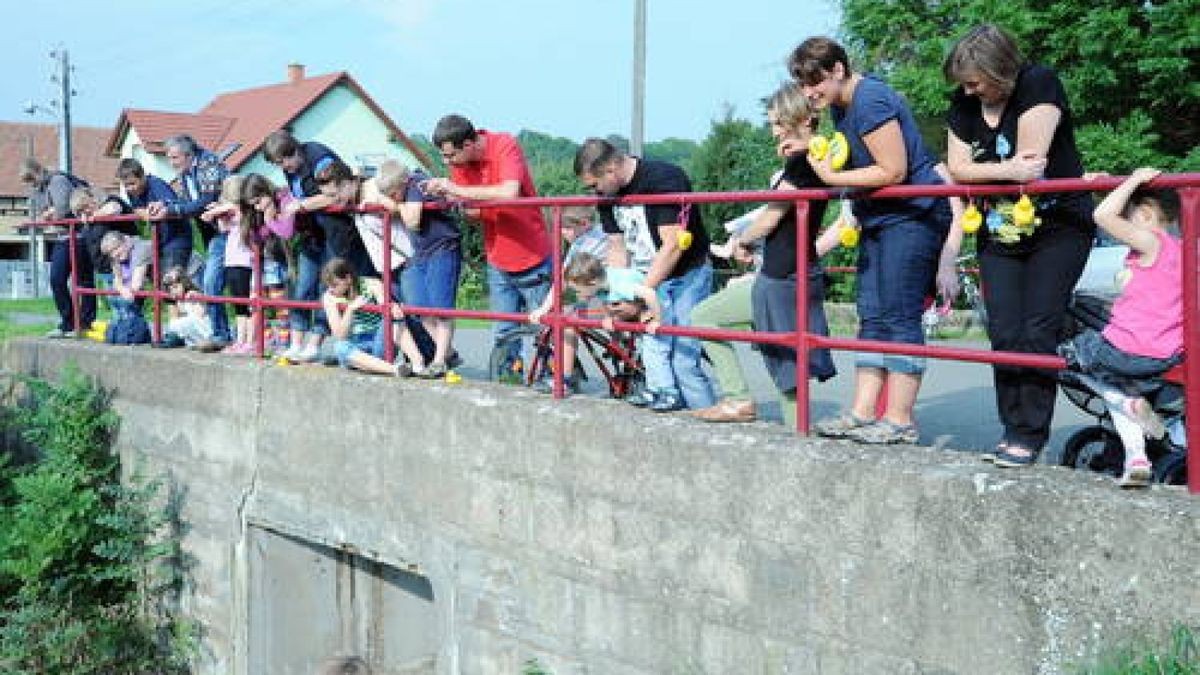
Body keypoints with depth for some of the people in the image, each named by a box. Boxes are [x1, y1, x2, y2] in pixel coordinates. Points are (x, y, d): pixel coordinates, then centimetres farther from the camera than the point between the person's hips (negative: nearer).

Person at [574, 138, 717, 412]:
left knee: (683, 354, -11)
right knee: (652, 347, -5)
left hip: (687, 276, -7)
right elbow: (617, 249, 4)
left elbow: (673, 246, -28)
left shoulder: (665, 179, -24)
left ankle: (704, 413, -2)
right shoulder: (607, 195, -1)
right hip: (649, 277, 7)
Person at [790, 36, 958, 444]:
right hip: (880, 219, 10)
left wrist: (833, 178, -17)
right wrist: (821, 154, 3)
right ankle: (862, 413, 8)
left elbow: (893, 171, -21)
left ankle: (900, 421, -5)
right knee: (872, 317, 6)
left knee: (900, 316, -9)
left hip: (914, 215, -10)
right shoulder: (840, 105, 11)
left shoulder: (870, 101, -19)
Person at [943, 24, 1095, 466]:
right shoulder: (963, 104, 1)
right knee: (1004, 334, -2)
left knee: (1037, 332, -11)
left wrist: (981, 173, -10)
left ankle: (1029, 436, -6)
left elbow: (1032, 163, -23)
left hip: (1058, 228, -5)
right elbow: (957, 169, -4)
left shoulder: (1038, 85, -16)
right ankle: (1013, 429, 6)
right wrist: (1008, 170, -20)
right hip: (999, 234, 5)